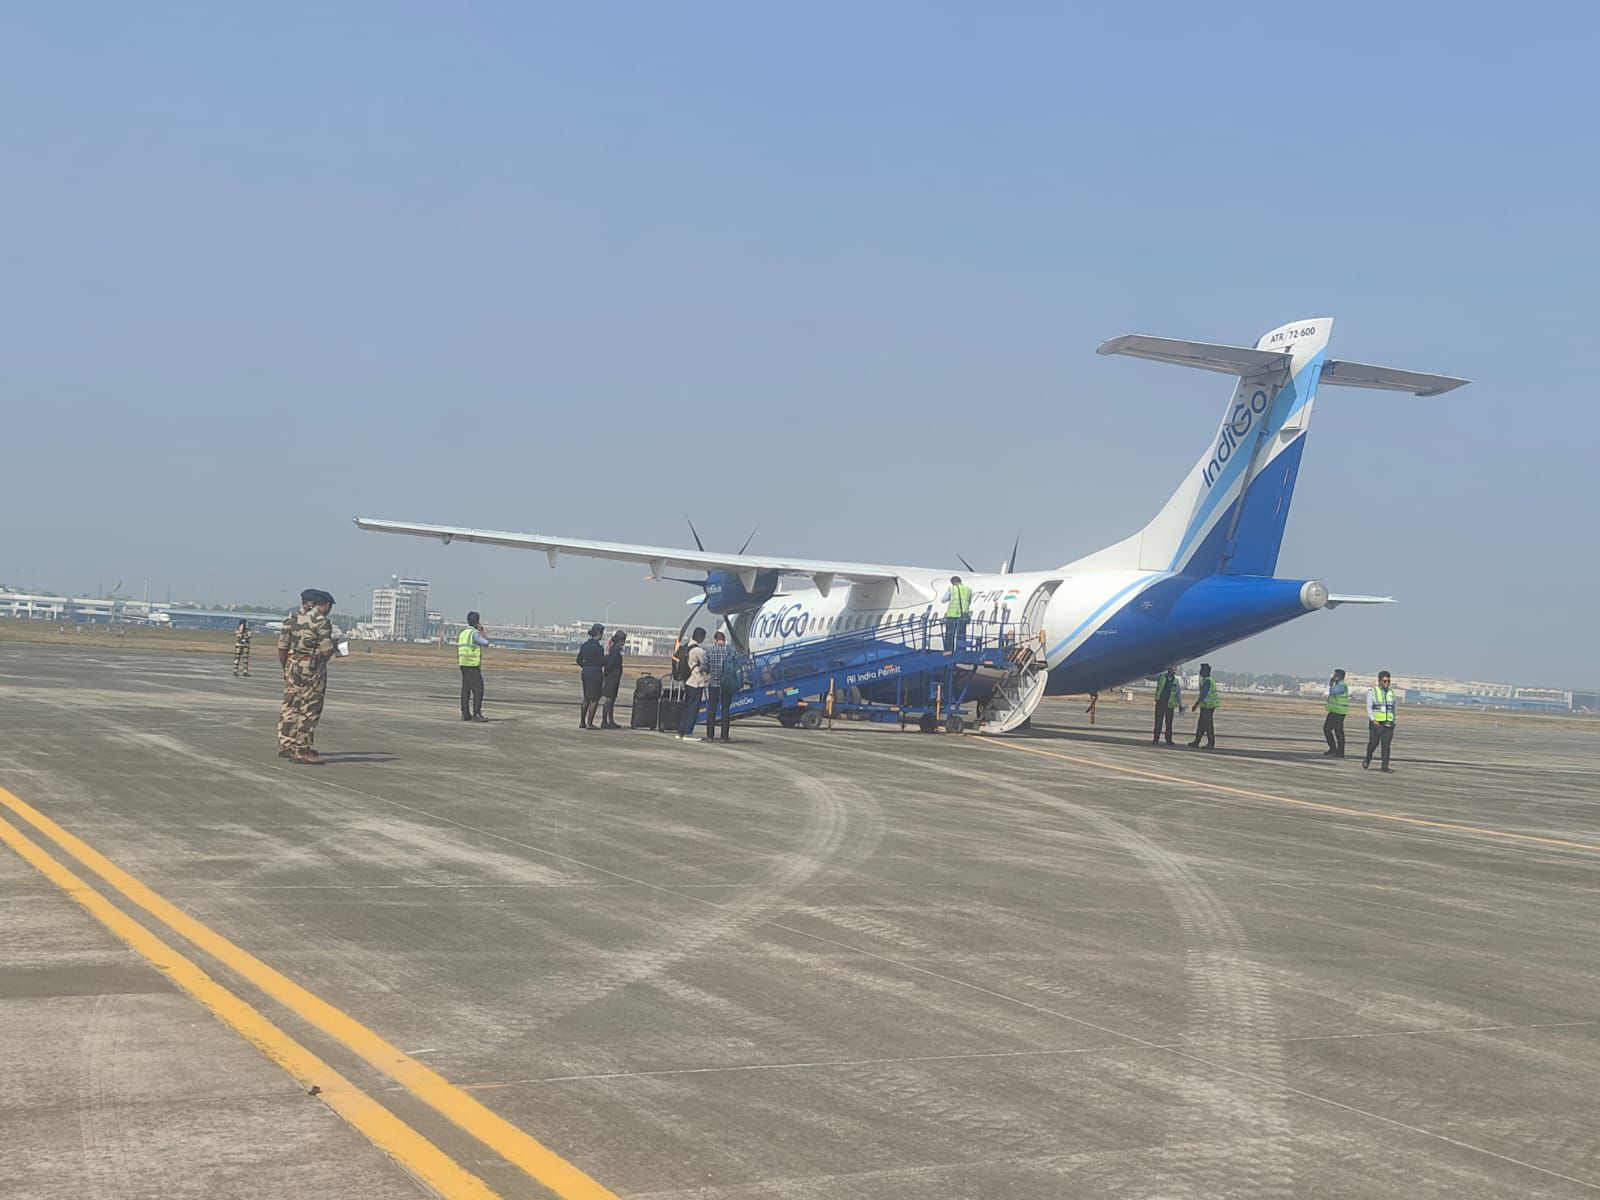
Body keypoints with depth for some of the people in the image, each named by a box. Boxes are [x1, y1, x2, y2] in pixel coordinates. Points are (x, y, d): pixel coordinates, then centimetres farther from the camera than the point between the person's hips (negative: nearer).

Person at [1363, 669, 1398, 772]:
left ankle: (1385, 766, -7)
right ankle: (1367, 760, 24)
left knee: (1386, 744, -6)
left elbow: (1393, 709, 19)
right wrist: (1373, 720, -22)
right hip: (1376, 723, -3)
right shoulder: (1372, 691, 0)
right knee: (1374, 743, -2)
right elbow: (1369, 707, -8)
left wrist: (1393, 723, 15)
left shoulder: (1391, 692, 13)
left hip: (1388, 724, 3)